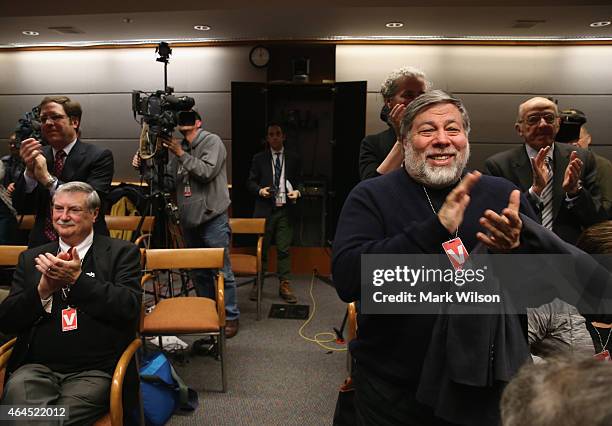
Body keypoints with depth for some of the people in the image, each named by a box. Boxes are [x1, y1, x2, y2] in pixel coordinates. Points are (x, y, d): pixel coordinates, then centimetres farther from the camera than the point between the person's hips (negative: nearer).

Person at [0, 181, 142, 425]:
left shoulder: (121, 252, 7)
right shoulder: (31, 258, 18)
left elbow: (130, 309, -6)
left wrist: (78, 279, -12)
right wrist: (43, 288, -6)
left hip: (95, 371, -3)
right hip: (37, 367, 3)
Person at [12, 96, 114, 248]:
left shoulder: (99, 156, -5)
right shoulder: (39, 155, 8)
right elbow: (21, 207, 3)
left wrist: (48, 179, -20)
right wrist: (29, 171, -12)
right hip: (42, 245, 3)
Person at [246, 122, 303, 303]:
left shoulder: (293, 158, 9)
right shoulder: (259, 158, 6)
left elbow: (299, 181, 13)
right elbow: (250, 182, 7)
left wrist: (297, 191, -7)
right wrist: (260, 190, -12)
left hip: (286, 210, 1)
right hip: (265, 209, 0)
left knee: (284, 250, 2)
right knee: (261, 249, 5)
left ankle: (284, 285, 10)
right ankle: (257, 284, 16)